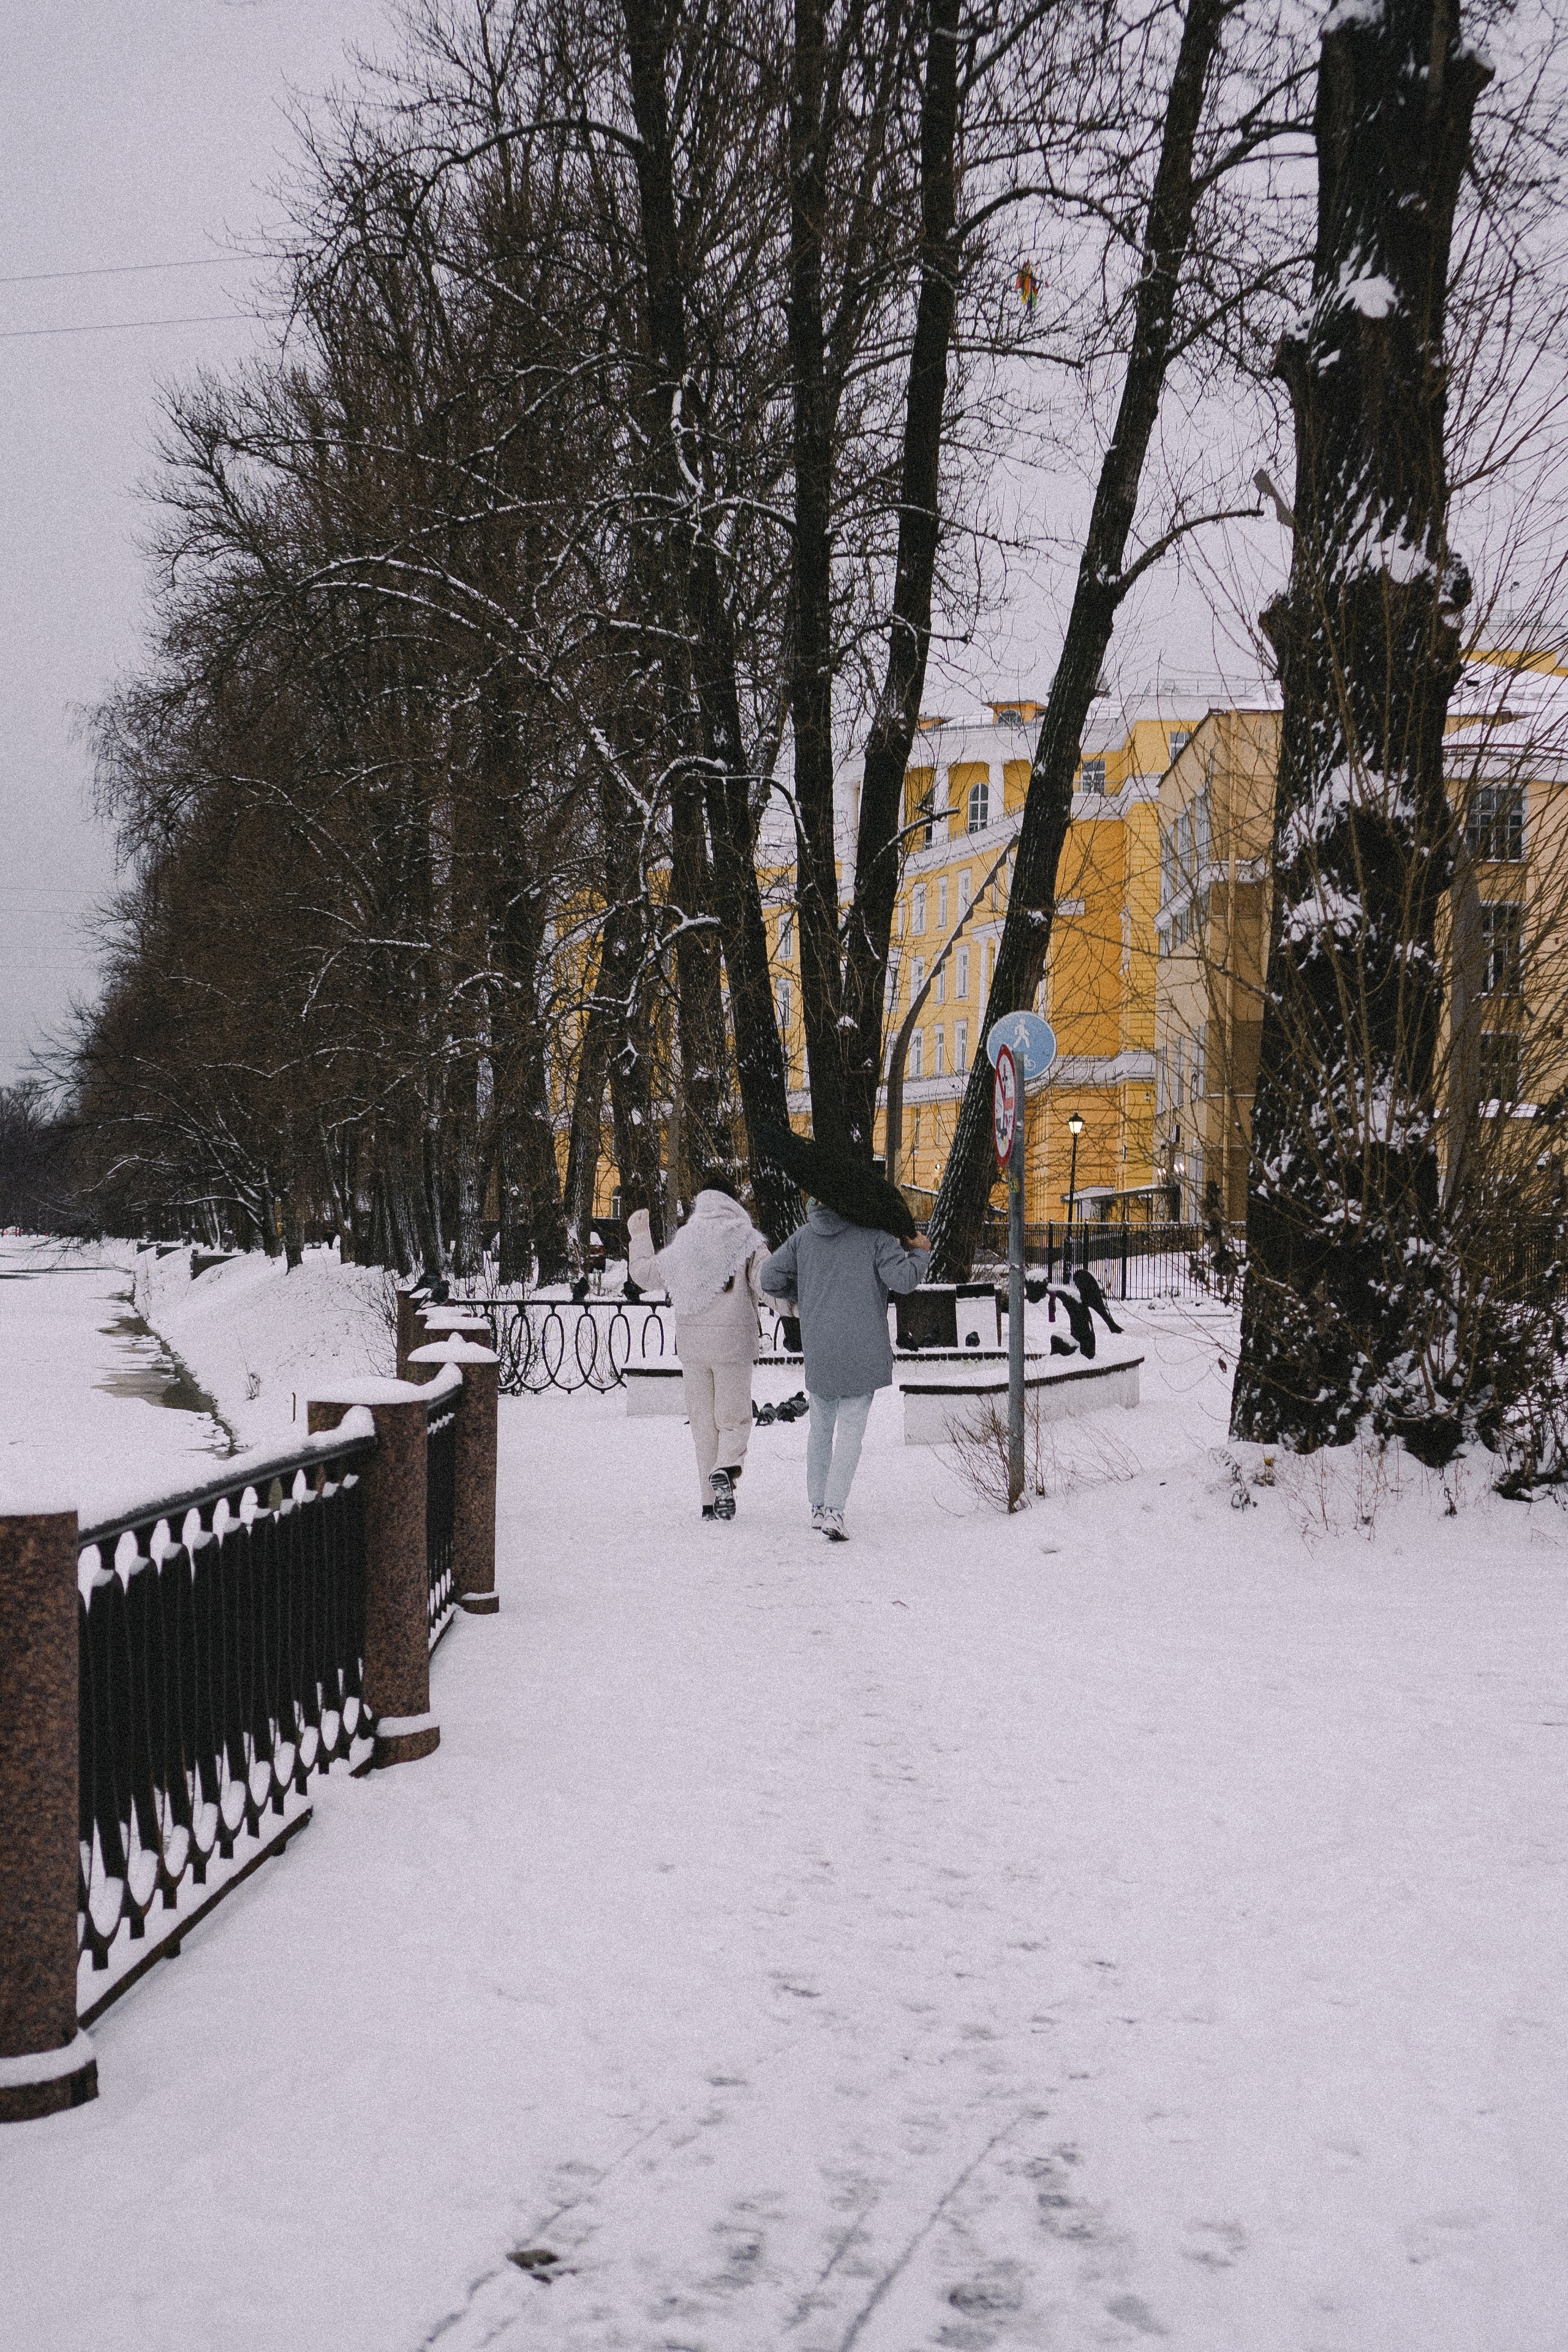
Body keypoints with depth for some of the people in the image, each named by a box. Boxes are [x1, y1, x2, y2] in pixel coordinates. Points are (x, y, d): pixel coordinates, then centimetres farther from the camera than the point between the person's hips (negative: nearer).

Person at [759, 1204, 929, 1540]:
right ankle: (834, 1512, -10)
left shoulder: (804, 1236, 7)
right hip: (864, 1348, -3)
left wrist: (797, 1293, 24)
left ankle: (817, 1506, 23)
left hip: (819, 1349, 3)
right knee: (850, 1430, 0)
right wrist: (921, 1253, 7)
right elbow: (903, 1279, -12)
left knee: (821, 1424, 19)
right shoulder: (874, 1235, -3)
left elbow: (769, 1279, 5)